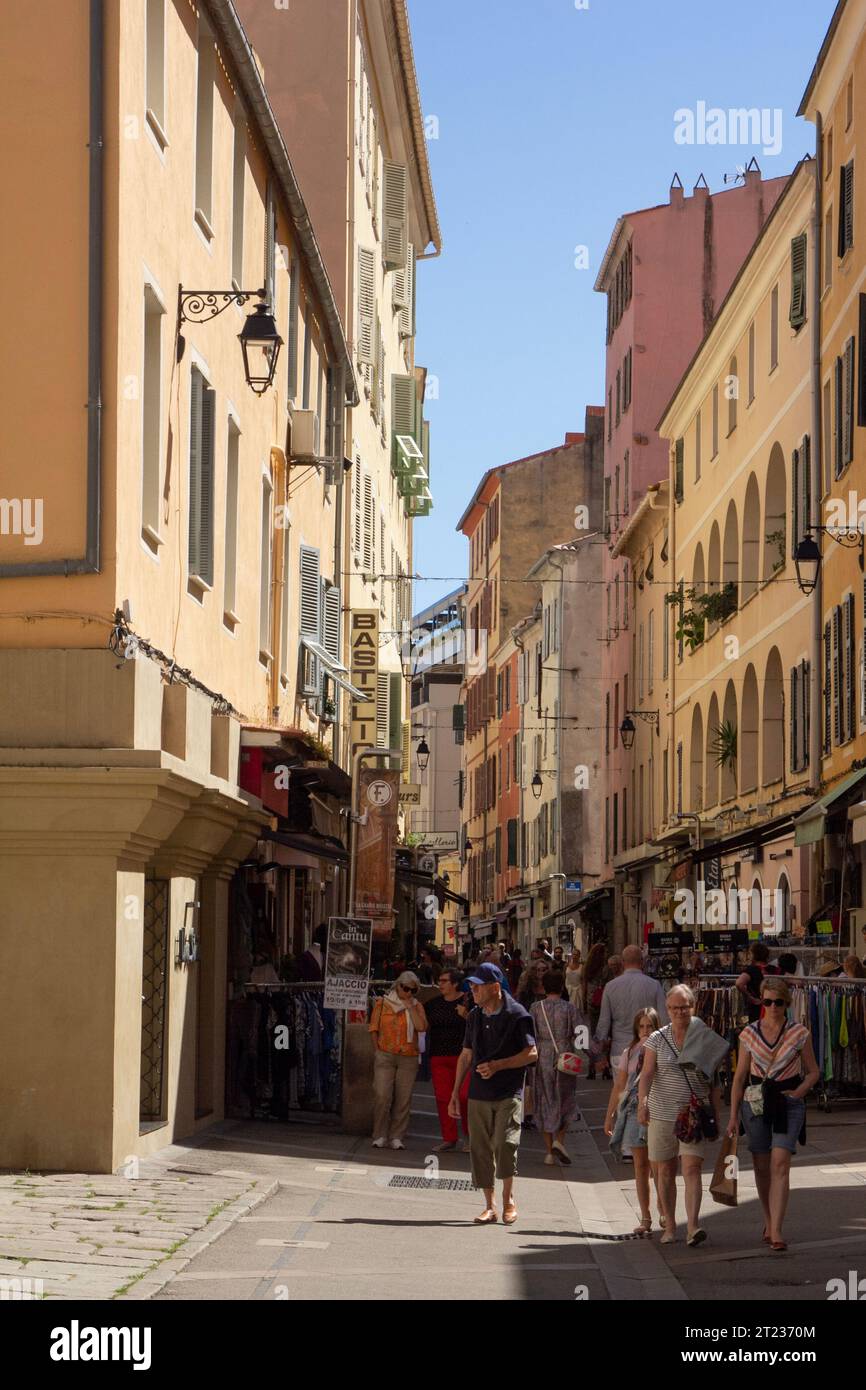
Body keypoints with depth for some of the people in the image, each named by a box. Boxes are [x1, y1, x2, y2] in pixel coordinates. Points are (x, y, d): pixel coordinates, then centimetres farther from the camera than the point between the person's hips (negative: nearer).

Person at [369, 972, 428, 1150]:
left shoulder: (417, 1007, 9)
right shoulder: (382, 1003, 7)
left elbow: (421, 1027, -8)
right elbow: (374, 1029, 10)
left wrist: (410, 1006, -7)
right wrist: (379, 1050, 3)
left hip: (408, 1058, 1)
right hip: (385, 1056, -1)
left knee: (403, 1099, -1)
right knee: (382, 1096, -9)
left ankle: (396, 1137, 6)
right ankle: (380, 1136, 0)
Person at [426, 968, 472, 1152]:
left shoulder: (468, 1002, 0)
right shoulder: (433, 1004, 15)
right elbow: (425, 1027, 16)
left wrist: (466, 1016, -17)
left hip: (463, 1054, -5)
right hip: (438, 1057, 5)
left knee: (464, 1095, -11)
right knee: (442, 1097, 2)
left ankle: (468, 1133, 8)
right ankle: (449, 1138, 10)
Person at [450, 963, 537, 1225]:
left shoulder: (517, 1015, -6)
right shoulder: (474, 1017, 12)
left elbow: (532, 1053, -7)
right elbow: (466, 1055, 18)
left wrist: (498, 1065, -16)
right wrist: (455, 1093, 16)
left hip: (509, 1093, -5)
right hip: (479, 1095, 5)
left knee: (505, 1144, -16)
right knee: (480, 1149, 3)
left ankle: (508, 1199, 4)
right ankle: (490, 1206, 12)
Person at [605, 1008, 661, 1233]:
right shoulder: (630, 1054, 10)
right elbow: (619, 1086, 14)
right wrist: (609, 1116, 13)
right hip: (634, 1111, 2)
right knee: (641, 1165, 2)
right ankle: (645, 1218, 6)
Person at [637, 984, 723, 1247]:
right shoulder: (657, 1039, 3)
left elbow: (713, 1081, 8)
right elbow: (647, 1074, -7)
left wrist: (716, 1116, 6)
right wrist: (642, 1102, -24)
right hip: (662, 1114, 1)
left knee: (692, 1168, -13)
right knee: (664, 1171, 7)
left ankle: (693, 1226, -20)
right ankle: (669, 1227, 18)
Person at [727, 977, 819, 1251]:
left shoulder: (800, 1033, -2)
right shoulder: (749, 1033, 2)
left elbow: (813, 1071, 8)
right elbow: (740, 1076, 7)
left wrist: (799, 1092, -10)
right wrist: (733, 1115, 5)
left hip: (788, 1104, -2)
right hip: (755, 1102, 2)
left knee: (780, 1165, -14)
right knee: (761, 1167, 9)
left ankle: (776, 1231, -17)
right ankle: (769, 1221, 30)